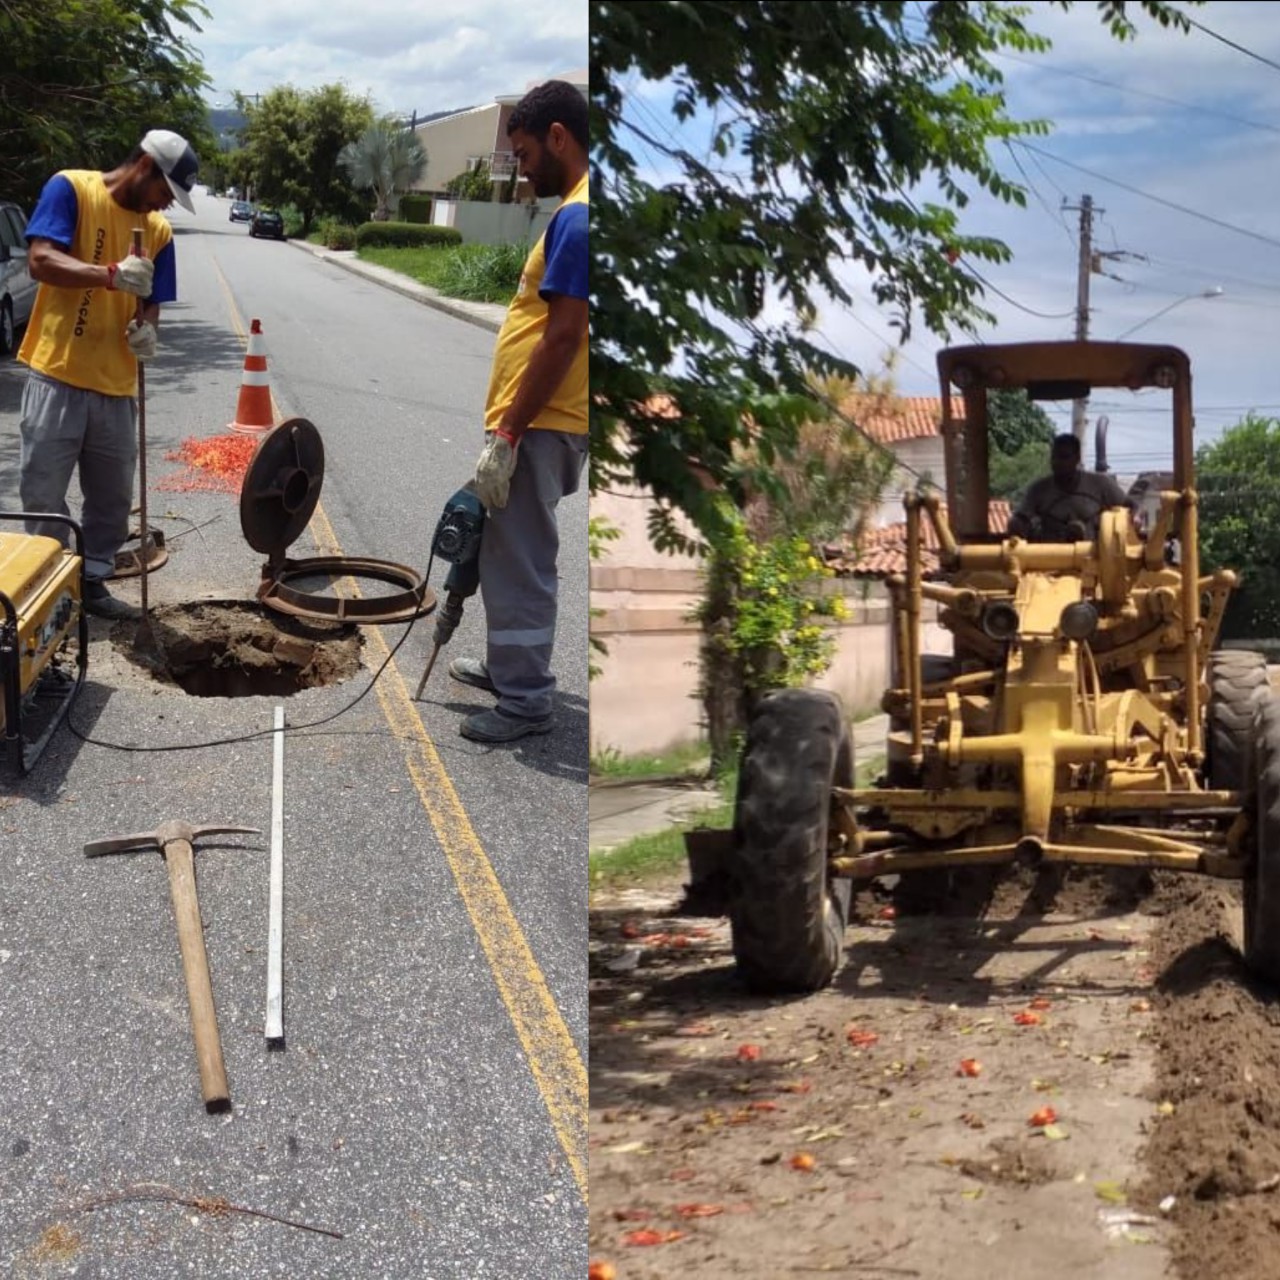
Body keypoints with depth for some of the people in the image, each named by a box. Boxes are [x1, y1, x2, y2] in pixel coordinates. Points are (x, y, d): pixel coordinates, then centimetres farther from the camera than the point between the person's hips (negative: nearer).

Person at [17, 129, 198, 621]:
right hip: (57, 376, -5)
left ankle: (91, 581, 26)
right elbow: (41, 260, -17)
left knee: (113, 499, 12)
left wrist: (145, 330, -11)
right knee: (44, 495, 0)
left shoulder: (159, 230, 10)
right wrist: (111, 275, -31)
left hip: (116, 385, 5)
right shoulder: (70, 189, -6)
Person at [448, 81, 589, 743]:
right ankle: (509, 663, 35)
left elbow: (561, 339, -24)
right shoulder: (575, 210, 14)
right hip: (539, 421, 10)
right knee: (512, 554, 21)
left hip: (539, 426, -10)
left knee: (517, 561, -3)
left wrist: (506, 434, -21)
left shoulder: (577, 218, -19)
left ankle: (526, 700, 6)